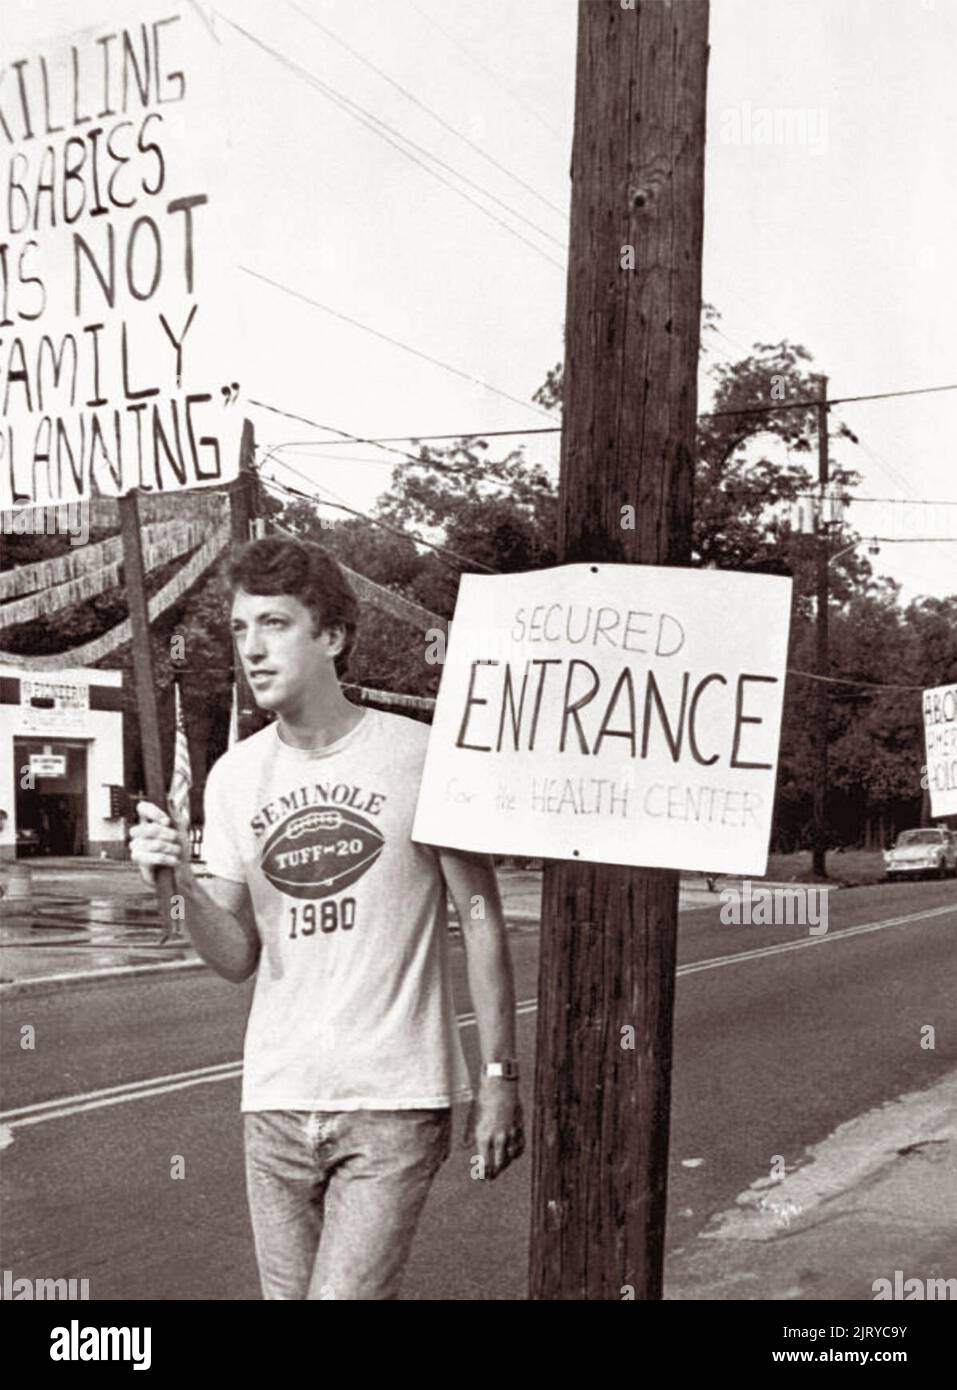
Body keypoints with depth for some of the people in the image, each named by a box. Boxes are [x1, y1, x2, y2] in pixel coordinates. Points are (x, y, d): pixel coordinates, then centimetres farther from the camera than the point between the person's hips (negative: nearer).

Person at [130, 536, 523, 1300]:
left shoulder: (421, 756, -8)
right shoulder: (236, 775, 5)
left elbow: (482, 921, -2)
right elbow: (238, 958, 5)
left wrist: (500, 1076, -5)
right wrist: (183, 883, -14)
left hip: (394, 1100, -4)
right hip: (276, 1097, 5)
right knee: (287, 1292, 14)